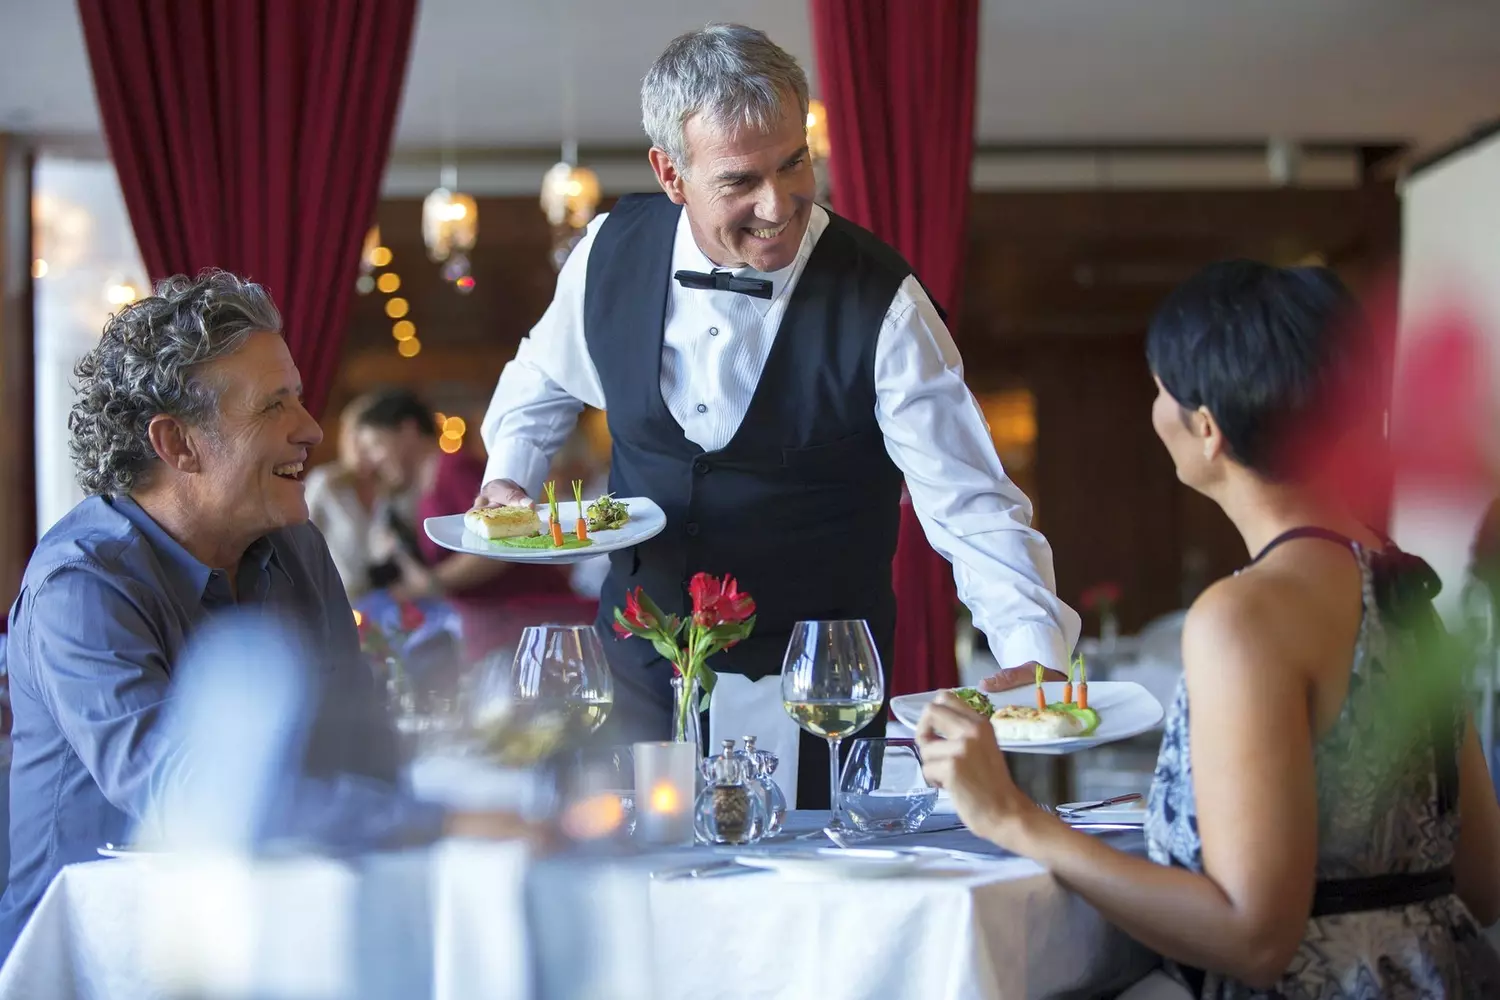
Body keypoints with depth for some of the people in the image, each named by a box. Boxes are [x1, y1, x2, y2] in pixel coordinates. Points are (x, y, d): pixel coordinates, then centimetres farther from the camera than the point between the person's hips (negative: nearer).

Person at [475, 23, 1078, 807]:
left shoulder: (879, 303, -17)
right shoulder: (612, 252, -6)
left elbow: (970, 508, -20)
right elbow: (545, 380, 16)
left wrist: (1037, 666, -33)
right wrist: (509, 475, -2)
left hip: (813, 689, -3)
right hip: (641, 675, 3)